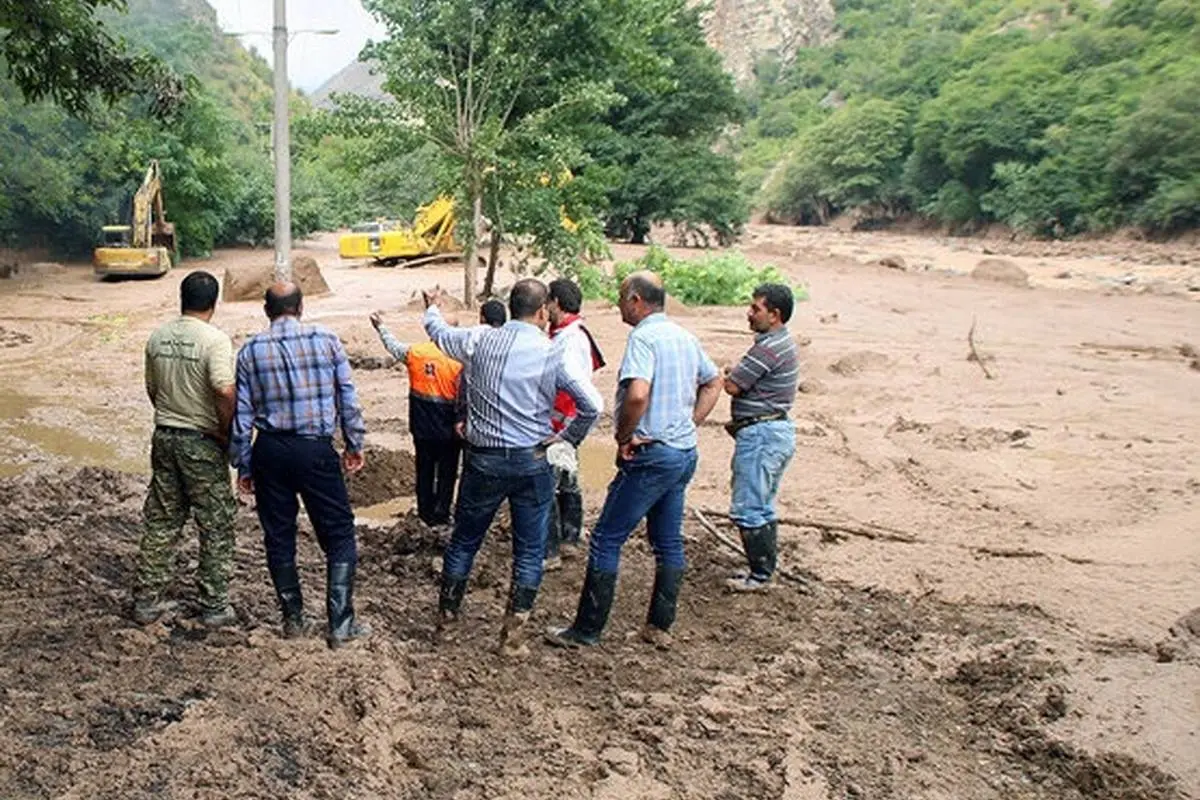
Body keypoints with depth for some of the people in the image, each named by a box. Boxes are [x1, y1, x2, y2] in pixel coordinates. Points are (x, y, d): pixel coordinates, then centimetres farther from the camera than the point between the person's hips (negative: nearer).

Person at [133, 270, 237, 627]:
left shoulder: (158, 337, 5)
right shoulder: (214, 340, -16)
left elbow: (152, 389, 13)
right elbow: (224, 392, -27)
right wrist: (227, 432, -13)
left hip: (164, 437, 6)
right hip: (202, 441, -6)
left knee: (161, 522, 15)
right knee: (215, 526, 6)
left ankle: (146, 601, 22)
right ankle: (214, 607, 12)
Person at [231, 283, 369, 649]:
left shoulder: (250, 351, 1)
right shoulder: (326, 340, -3)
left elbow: (242, 414, 2)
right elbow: (348, 397, 0)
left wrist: (243, 465, 11)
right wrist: (354, 445, 11)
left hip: (270, 451, 3)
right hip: (316, 450, -2)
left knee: (278, 537, 15)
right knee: (339, 534, 7)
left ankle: (293, 618, 25)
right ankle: (340, 624, 5)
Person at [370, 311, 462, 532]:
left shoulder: (414, 352, -7)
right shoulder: (458, 362, -18)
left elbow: (393, 346, 14)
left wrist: (381, 327, 30)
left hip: (421, 427, 4)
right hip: (448, 430, -4)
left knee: (424, 470, 18)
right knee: (447, 472, 12)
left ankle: (426, 512, 28)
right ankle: (441, 514, 18)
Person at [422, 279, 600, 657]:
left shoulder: (480, 340, -3)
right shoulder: (552, 354, -9)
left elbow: (439, 332, 18)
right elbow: (592, 406, -11)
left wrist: (432, 308, 40)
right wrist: (566, 440, 5)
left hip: (483, 459, 2)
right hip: (532, 463, -2)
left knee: (464, 540, 19)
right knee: (529, 551, 10)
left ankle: (446, 615, 33)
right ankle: (513, 634, 12)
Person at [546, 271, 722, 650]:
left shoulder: (643, 337, -15)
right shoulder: (685, 337, 12)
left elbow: (637, 394, -31)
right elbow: (714, 383, 23)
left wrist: (623, 437, -16)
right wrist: (689, 425, 16)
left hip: (652, 454, -9)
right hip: (685, 453, 9)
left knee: (606, 538, 0)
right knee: (669, 542, 15)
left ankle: (586, 630, 6)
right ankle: (660, 627, 24)